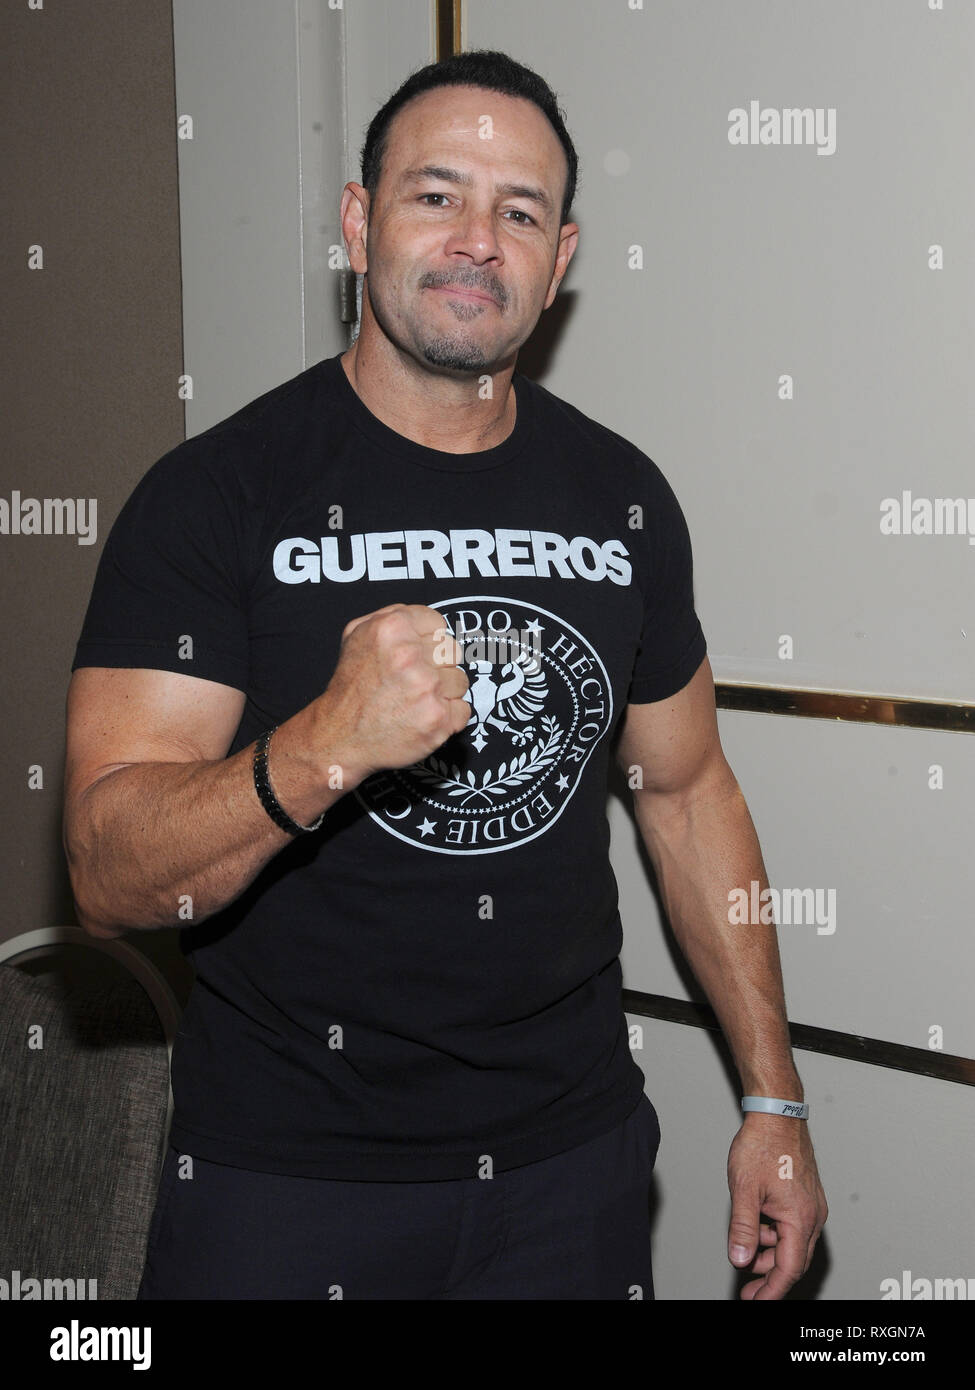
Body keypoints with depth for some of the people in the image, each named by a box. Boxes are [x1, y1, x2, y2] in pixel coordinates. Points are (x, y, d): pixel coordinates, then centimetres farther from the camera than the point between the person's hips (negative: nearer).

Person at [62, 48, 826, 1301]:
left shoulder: (623, 499, 2)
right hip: (286, 1177, -3)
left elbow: (688, 791, 10)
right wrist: (320, 750, -37)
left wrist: (774, 1101, 9)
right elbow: (107, 881, -19)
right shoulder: (215, 493, -12)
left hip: (573, 1155, 4)